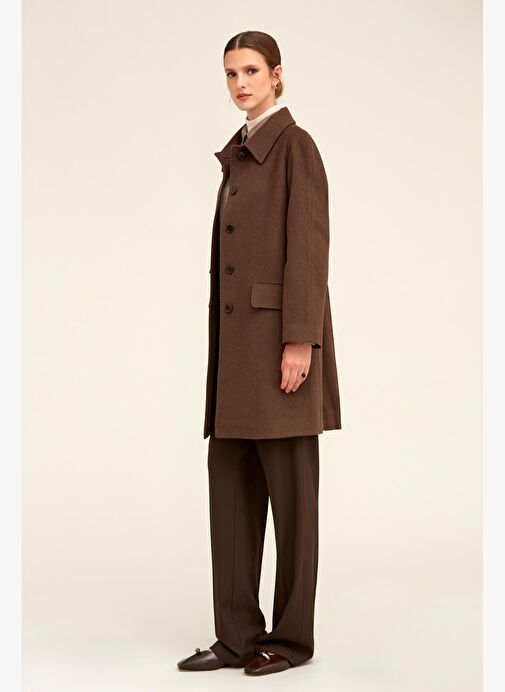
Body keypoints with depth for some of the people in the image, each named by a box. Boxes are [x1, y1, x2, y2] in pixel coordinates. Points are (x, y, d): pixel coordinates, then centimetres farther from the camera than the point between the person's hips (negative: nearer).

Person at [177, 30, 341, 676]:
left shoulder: (295, 145, -5)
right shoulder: (241, 155, 20)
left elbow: (310, 244, -14)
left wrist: (299, 340, -21)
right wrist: (223, 353, 18)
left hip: (280, 335, -9)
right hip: (239, 343, 9)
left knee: (289, 489, -2)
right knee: (230, 482, 6)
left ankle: (292, 636, 9)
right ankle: (239, 634, 12)